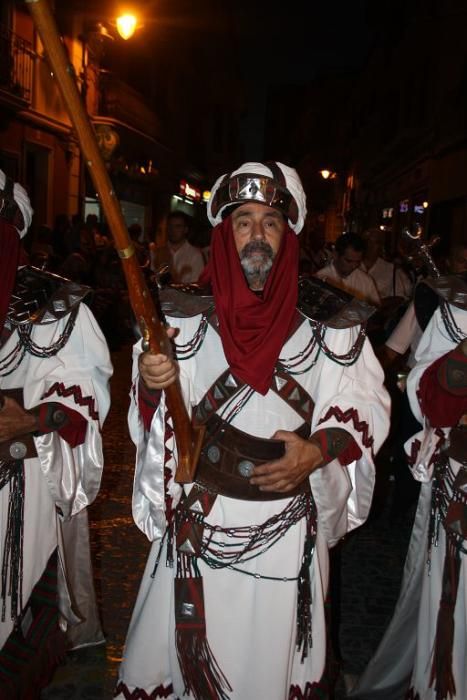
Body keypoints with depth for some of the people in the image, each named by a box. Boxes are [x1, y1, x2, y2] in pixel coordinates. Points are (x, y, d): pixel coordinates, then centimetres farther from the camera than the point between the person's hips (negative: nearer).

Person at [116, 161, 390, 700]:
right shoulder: (186, 314, -2)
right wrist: (151, 385, -23)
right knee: (188, 646, 13)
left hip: (287, 529, 0)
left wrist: (319, 450, -17)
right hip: (198, 523, 1)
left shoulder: (328, 321, -4)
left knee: (271, 655, 15)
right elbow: (150, 415, -1)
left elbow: (366, 409, -1)